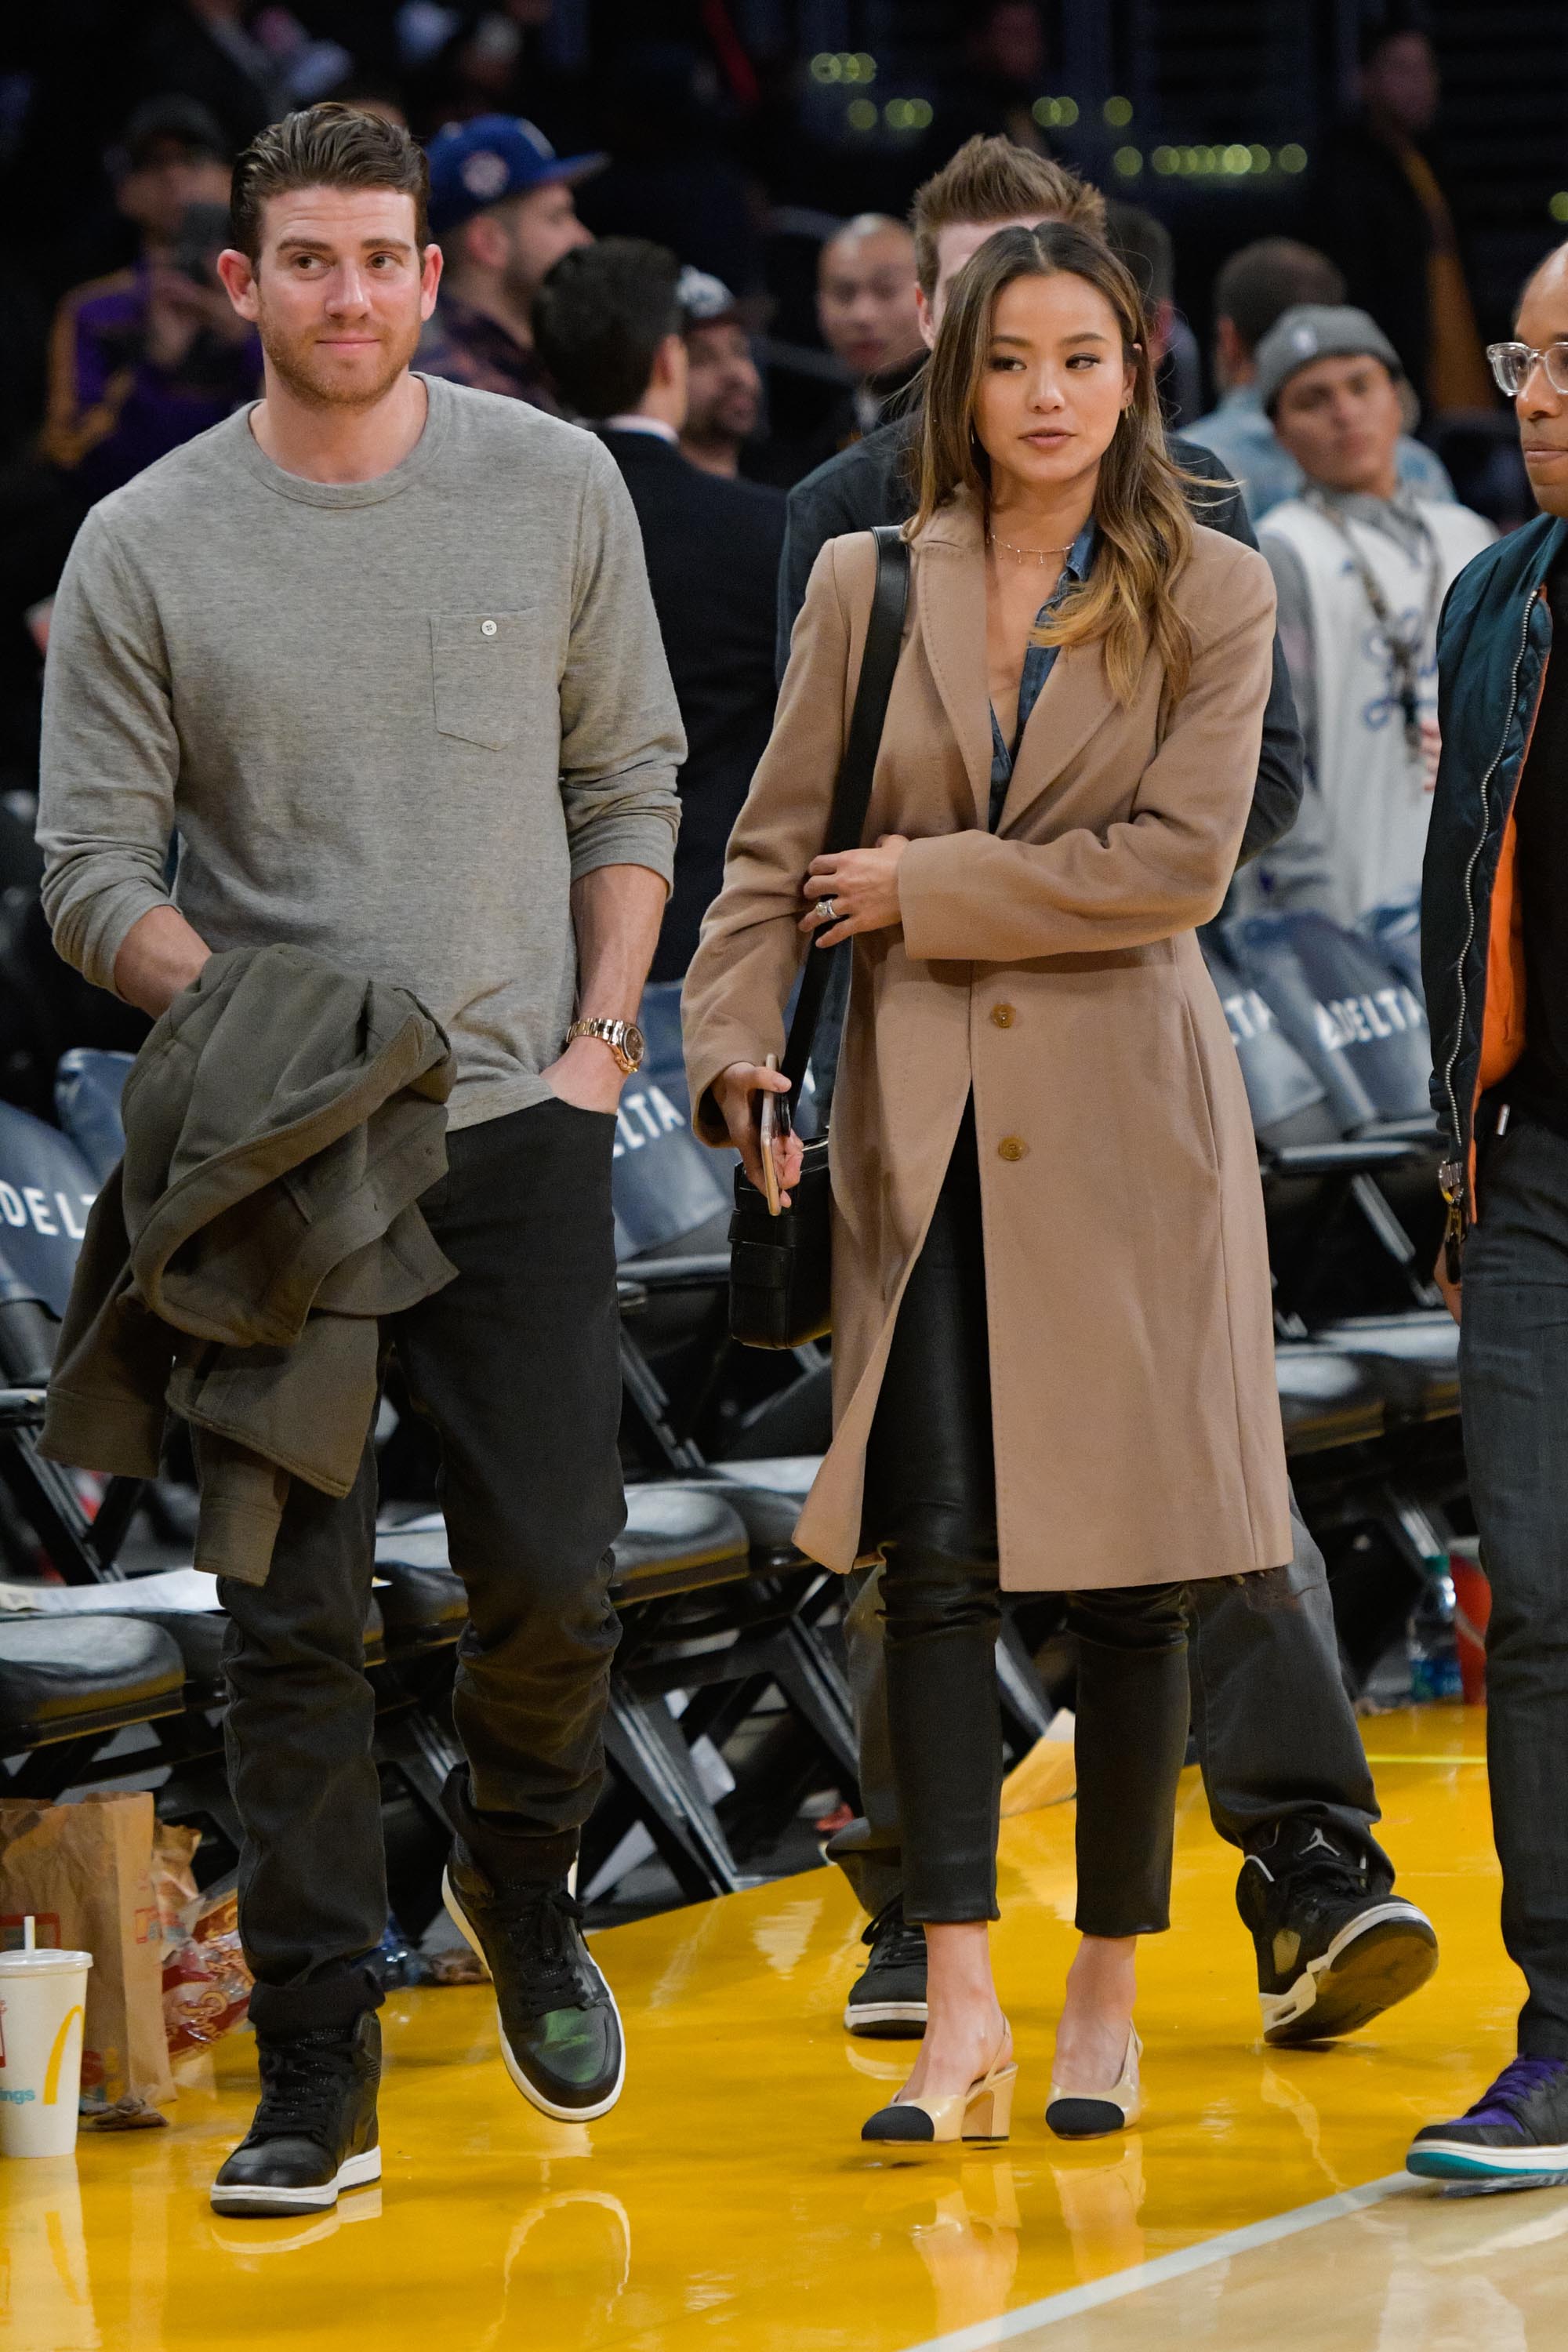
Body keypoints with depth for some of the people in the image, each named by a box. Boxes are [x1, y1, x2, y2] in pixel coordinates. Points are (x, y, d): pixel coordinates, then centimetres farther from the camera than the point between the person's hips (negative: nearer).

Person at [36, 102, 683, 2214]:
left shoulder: (554, 490, 4)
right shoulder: (147, 549, -2)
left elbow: (630, 779, 11)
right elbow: (93, 873, 1)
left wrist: (603, 1036, 1)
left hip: (520, 1124, 1)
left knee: (551, 1580, -2)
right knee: (294, 1618, -2)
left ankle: (521, 1877, 30)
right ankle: (317, 2069, 4)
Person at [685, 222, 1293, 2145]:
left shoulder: (1213, 599, 2)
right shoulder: (863, 588, 8)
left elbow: (1179, 863, -9)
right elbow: (775, 847, 7)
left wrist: (922, 885, -9)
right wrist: (736, 1050, -7)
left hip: (1126, 1122, -1)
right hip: (925, 1122, 1)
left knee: (1128, 1573, 2)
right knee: (937, 1556, -9)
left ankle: (1106, 2000, 13)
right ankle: (959, 2011, -10)